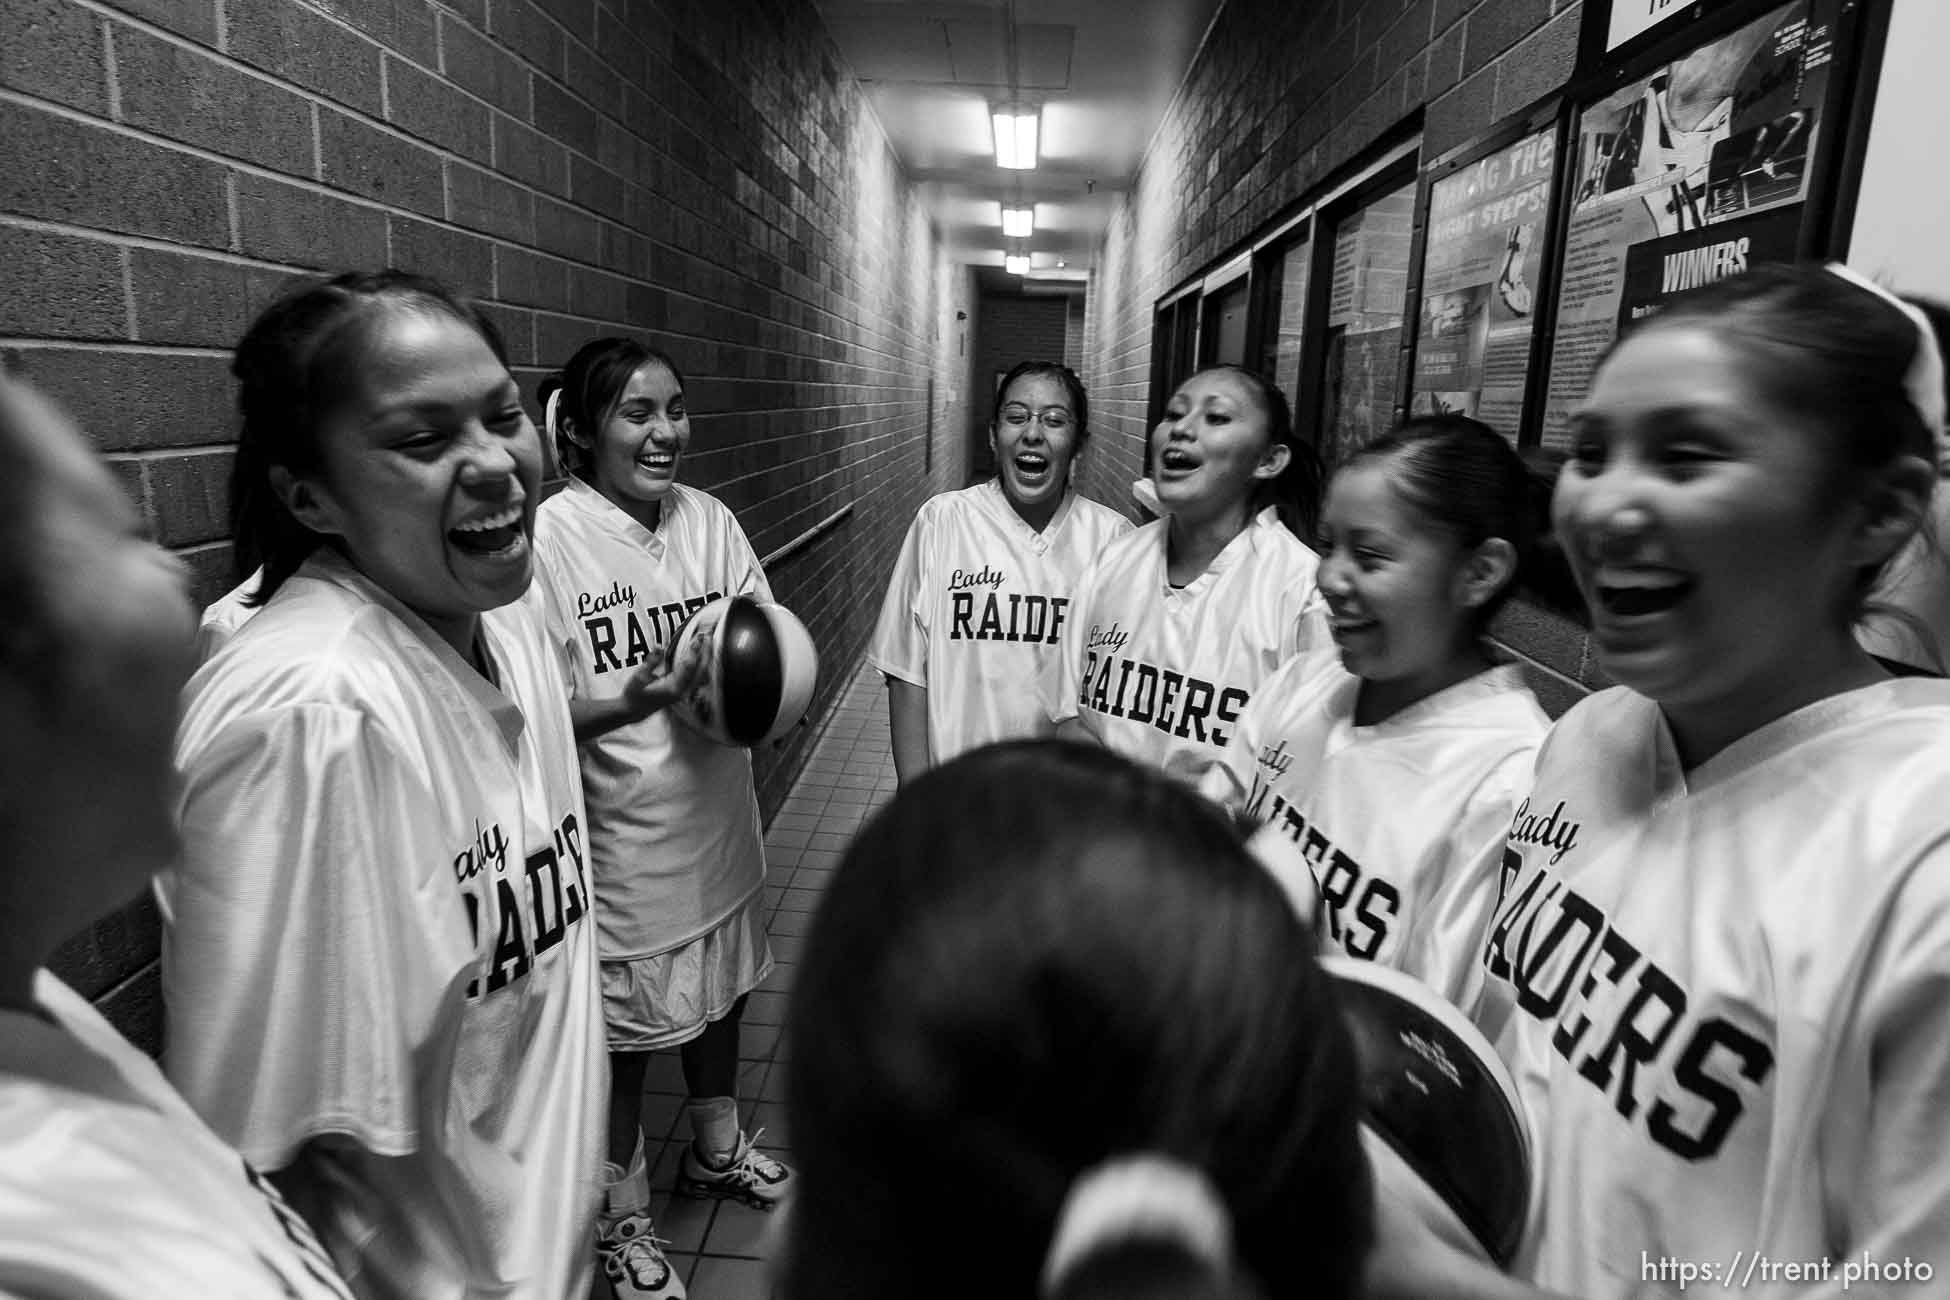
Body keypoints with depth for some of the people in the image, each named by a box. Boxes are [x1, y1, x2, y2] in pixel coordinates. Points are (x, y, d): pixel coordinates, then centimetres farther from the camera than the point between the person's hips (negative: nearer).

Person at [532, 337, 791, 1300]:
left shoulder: (710, 518, -1)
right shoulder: (550, 535, -18)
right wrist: (633, 700, -31)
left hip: (717, 818, 6)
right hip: (618, 835, -6)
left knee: (718, 995, 25)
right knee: (621, 1039, 13)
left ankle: (717, 1150, 52)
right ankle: (620, 1220, 39)